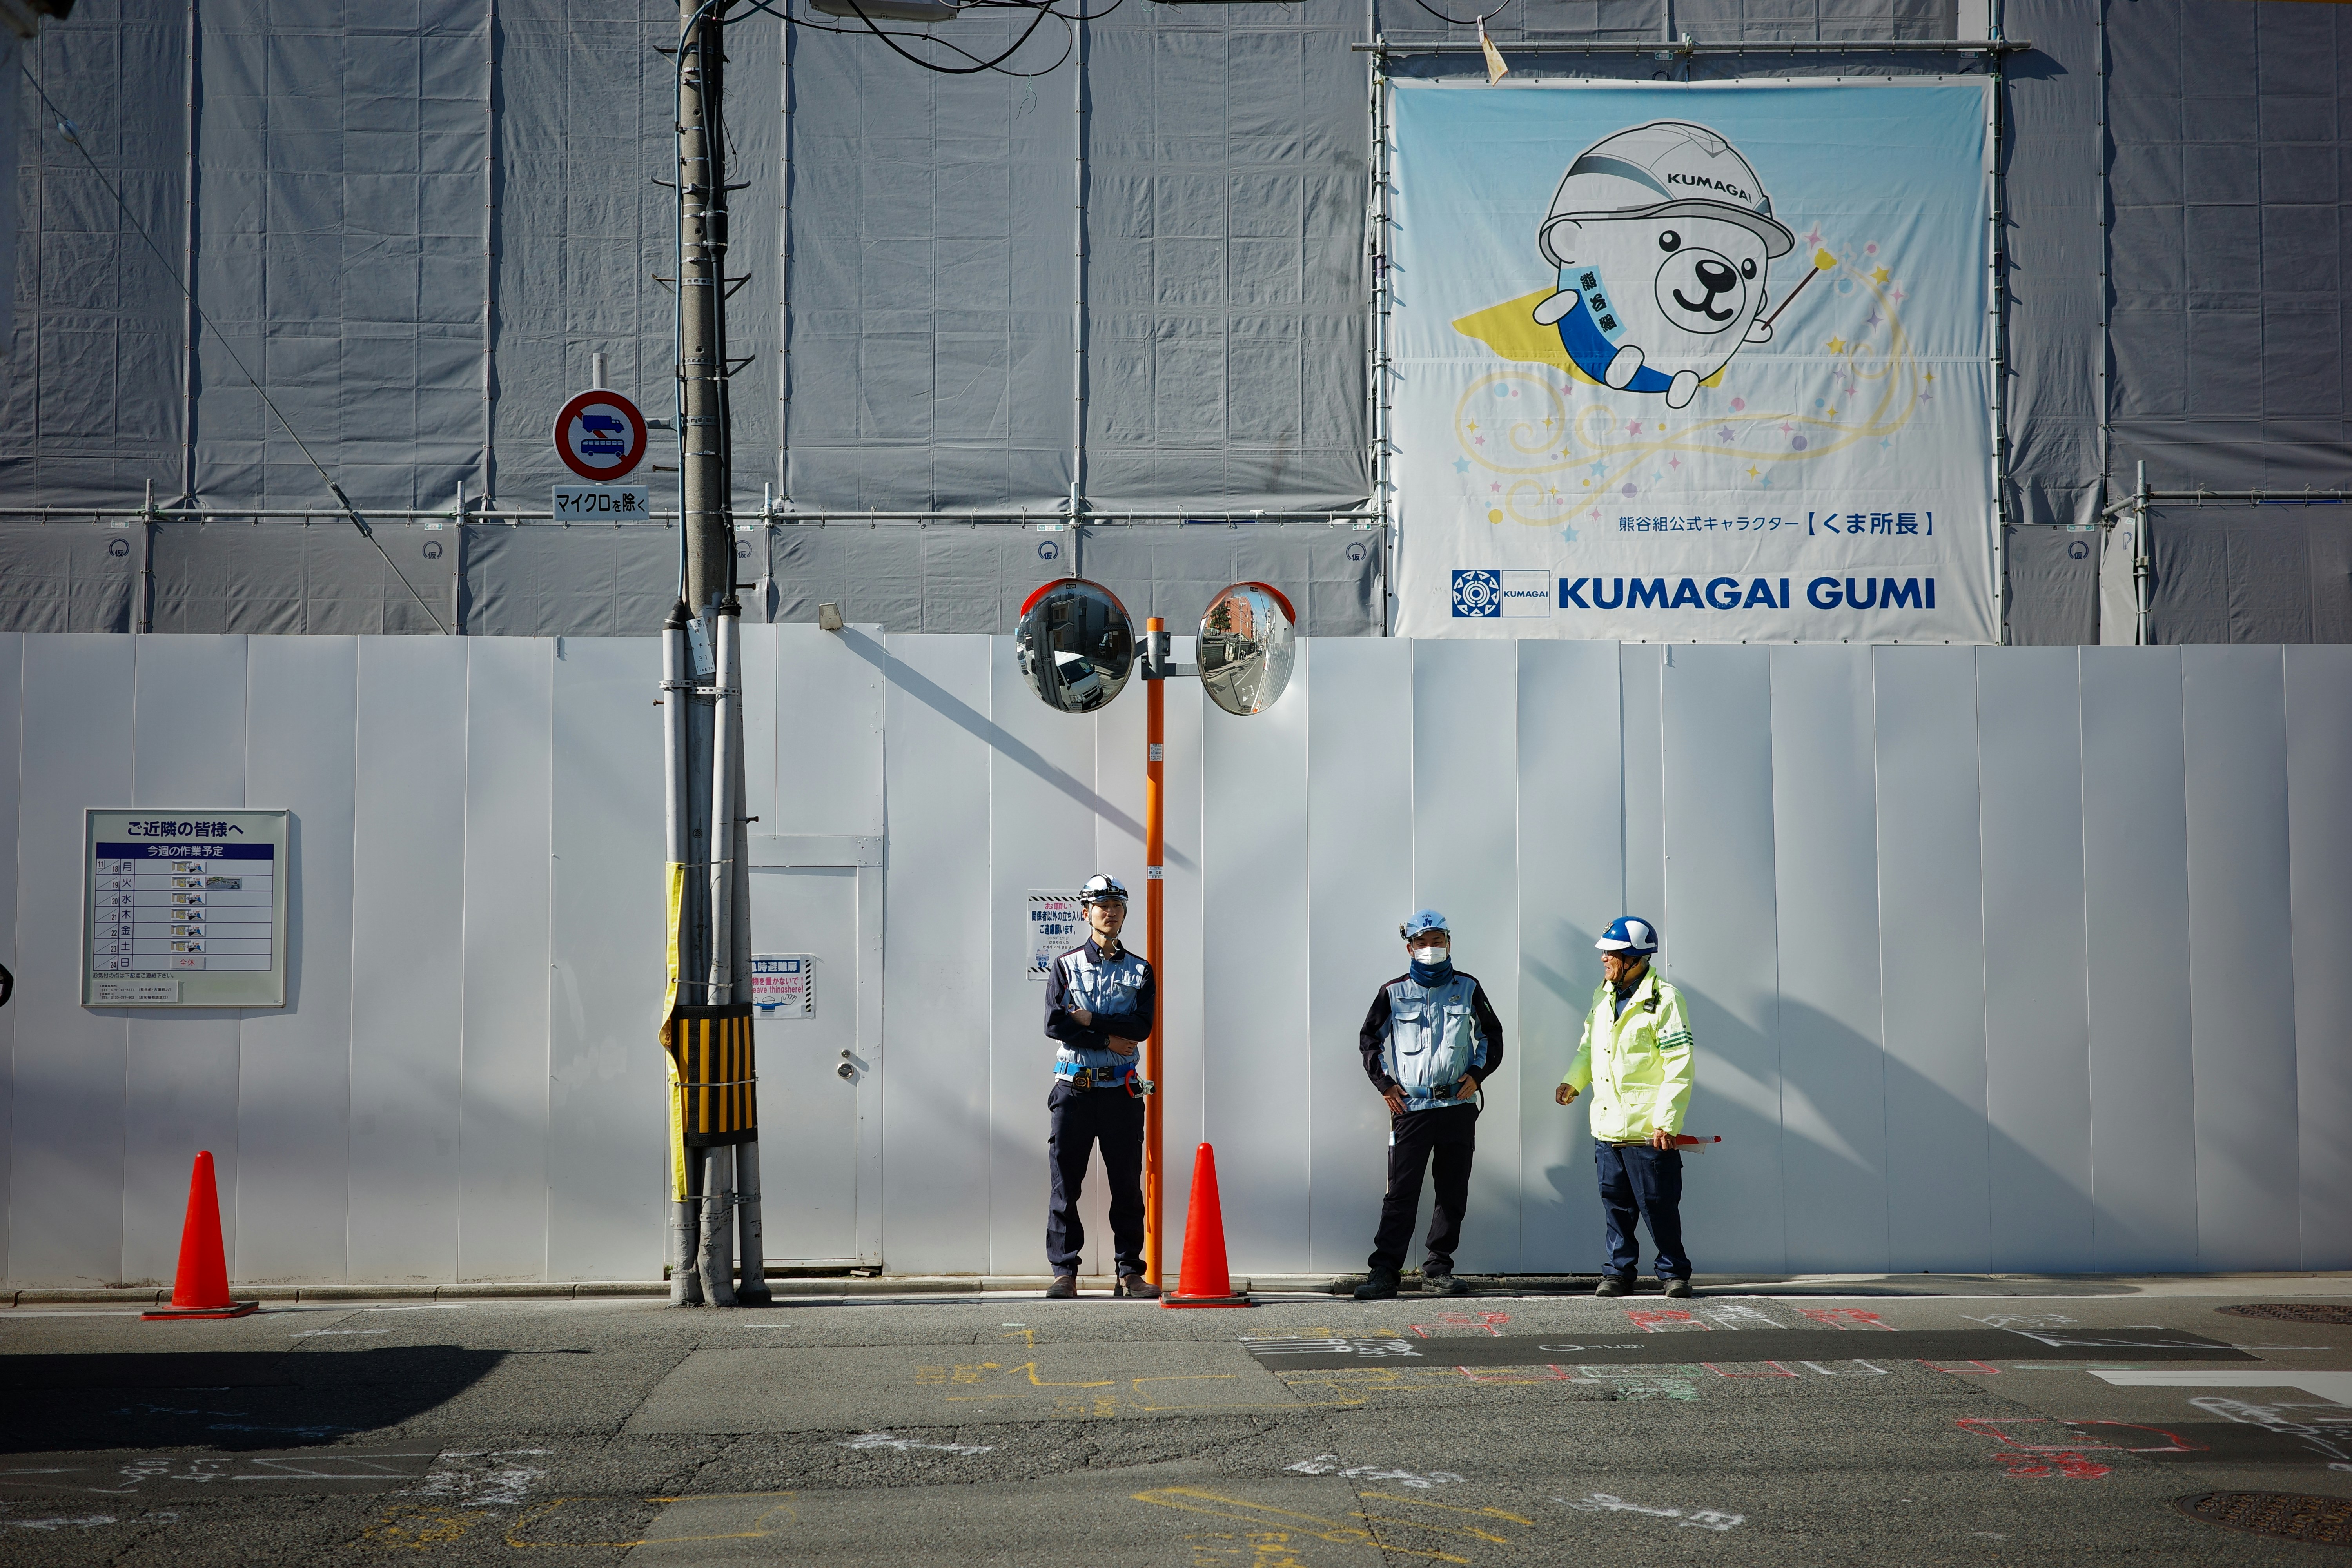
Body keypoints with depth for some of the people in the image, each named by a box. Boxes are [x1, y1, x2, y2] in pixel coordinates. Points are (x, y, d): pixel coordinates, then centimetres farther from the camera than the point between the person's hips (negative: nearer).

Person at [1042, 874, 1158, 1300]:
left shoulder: (1140, 971, 9)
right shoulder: (1066, 966, 6)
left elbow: (1143, 1027, -6)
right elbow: (1054, 1025, -6)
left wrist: (1090, 1019, -11)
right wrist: (1108, 1040, -11)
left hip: (1121, 1089, 1)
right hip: (1074, 1088, -1)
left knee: (1127, 1185, 2)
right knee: (1065, 1184, -1)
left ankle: (1130, 1272, 8)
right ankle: (1065, 1272, 4)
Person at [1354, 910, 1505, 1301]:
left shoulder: (1468, 988, 8)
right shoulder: (1394, 993, 5)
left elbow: (1492, 1036, 16)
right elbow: (1369, 1039, 13)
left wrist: (1477, 1074, 2)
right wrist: (1384, 1084, 4)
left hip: (1458, 1105, 2)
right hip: (1410, 1105, -2)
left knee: (1453, 1192, 5)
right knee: (1401, 1192, -5)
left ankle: (1438, 1269, 14)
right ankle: (1384, 1271, -3)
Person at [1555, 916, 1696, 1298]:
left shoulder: (1663, 999, -10)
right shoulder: (1603, 997, 13)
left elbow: (1679, 1067, -12)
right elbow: (1590, 1047, 26)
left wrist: (1666, 1122, -17)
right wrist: (1573, 1080, 7)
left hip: (1648, 1128, -7)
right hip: (1607, 1123, 7)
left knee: (1658, 1206, 0)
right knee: (1616, 1203, 11)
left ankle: (1674, 1273, 14)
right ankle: (1620, 1271, 21)